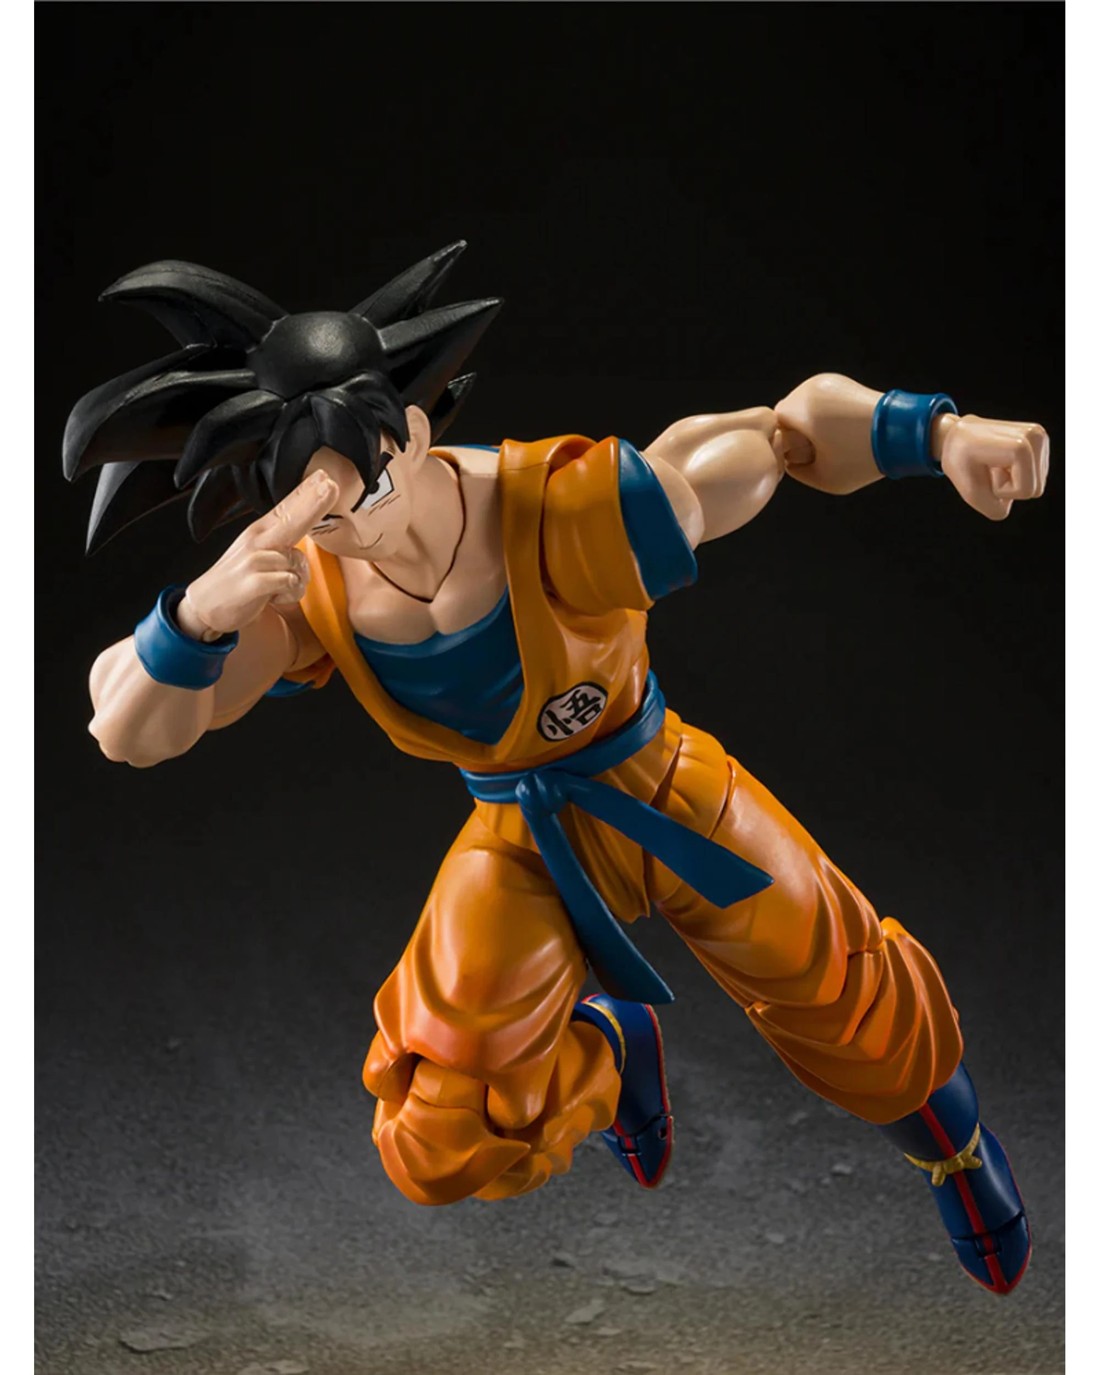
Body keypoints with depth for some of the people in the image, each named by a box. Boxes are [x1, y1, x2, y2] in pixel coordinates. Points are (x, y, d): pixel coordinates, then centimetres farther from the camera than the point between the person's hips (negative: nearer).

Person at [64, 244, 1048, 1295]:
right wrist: (198, 616, -45)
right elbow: (131, 735, -23)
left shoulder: (570, 515, -33)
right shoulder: (303, 594, -21)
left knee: (865, 1020, 10)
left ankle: (956, 1153, 49)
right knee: (444, 1148, -2)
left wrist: (938, 432, -48)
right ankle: (610, 1050, 32)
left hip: (661, 795, -2)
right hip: (520, 841, 3)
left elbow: (796, 428, -27)